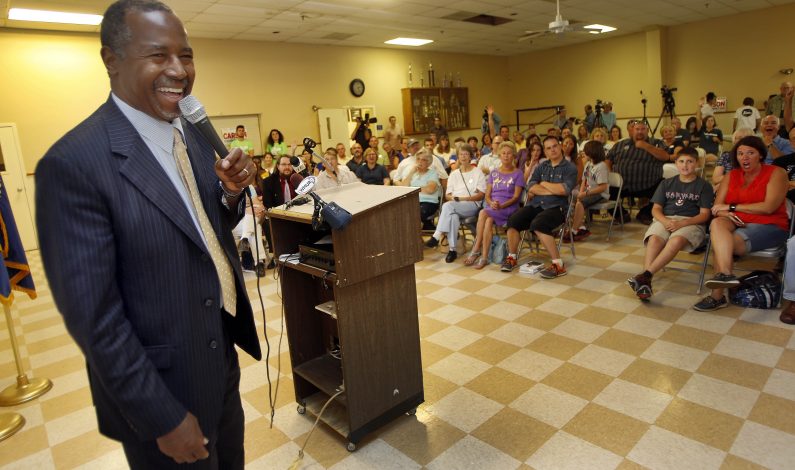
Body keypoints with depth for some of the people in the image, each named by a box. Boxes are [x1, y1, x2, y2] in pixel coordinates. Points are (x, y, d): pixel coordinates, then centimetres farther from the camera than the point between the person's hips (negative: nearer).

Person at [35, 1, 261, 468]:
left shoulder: (195, 133, 0)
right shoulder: (75, 164, -22)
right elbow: (92, 315, -21)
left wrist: (232, 191, -11)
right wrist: (163, 418, -16)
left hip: (222, 357, 7)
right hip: (160, 392, -6)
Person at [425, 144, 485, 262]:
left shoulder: (478, 172, 12)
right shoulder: (454, 174, 23)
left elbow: (481, 195, 1)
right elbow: (447, 195, 16)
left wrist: (463, 198, -11)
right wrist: (452, 198, -8)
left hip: (472, 205, -3)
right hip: (454, 207, 3)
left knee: (448, 206, -35)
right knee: (453, 216, -37)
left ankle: (436, 236, -37)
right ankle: (452, 249, -36)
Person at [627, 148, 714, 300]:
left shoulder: (704, 186, 10)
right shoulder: (666, 183, 19)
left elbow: (704, 214, 1)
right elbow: (656, 209, 12)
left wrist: (681, 223, -17)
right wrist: (665, 221, -11)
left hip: (691, 222, -2)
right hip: (665, 220, 2)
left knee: (677, 240, -38)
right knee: (654, 240, -33)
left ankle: (645, 274, -44)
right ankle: (645, 282, -45)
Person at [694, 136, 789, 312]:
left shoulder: (776, 173, 1)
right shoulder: (732, 175, 15)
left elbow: (769, 207, -13)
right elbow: (717, 206, 6)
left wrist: (732, 207, -10)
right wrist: (725, 213, -17)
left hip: (769, 226, -4)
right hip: (736, 223, 4)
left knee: (719, 245, -31)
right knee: (717, 223, -34)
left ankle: (717, 295, -30)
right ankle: (725, 274, -46)